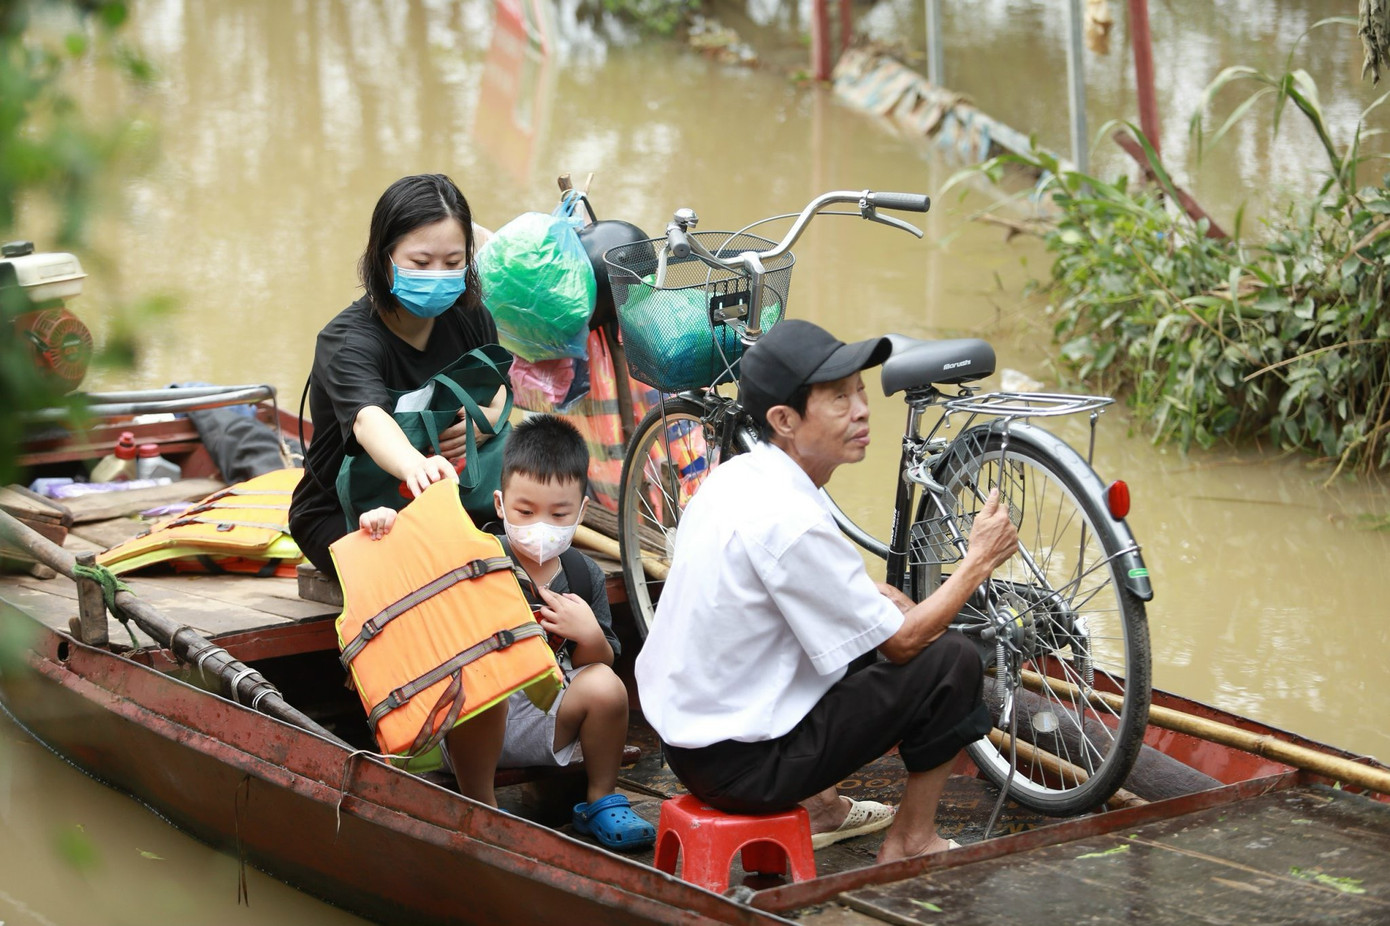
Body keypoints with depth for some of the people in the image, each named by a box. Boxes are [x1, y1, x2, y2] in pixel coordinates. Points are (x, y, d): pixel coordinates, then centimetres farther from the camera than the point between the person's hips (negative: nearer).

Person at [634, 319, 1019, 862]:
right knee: (952, 661, -7)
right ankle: (911, 841, 10)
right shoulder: (789, 521, -24)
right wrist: (979, 560, -3)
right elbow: (901, 642, -15)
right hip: (741, 766, -9)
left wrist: (878, 599, 9)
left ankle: (818, 806, 29)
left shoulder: (733, 476, 3)